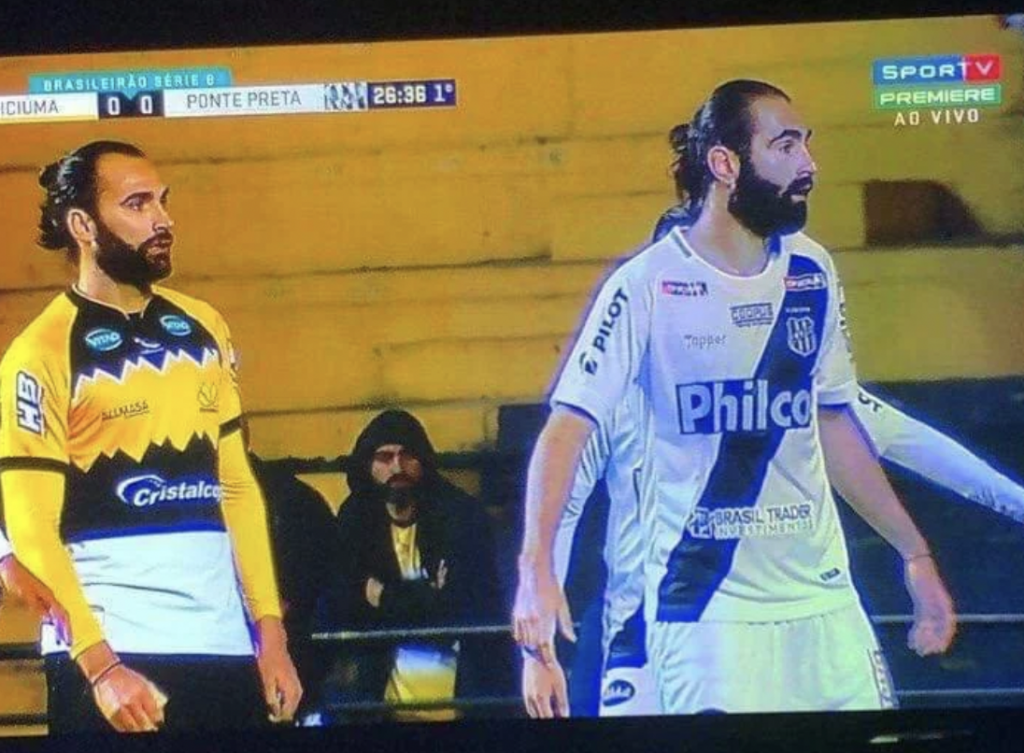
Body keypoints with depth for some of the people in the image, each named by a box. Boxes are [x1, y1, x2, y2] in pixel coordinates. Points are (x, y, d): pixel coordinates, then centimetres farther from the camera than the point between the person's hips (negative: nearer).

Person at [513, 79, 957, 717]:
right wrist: (536, 568, -26)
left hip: (824, 599, 5)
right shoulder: (648, 284, -10)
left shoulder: (812, 272, 8)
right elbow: (568, 428, -13)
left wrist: (914, 551, 17)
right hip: (706, 610, -5)